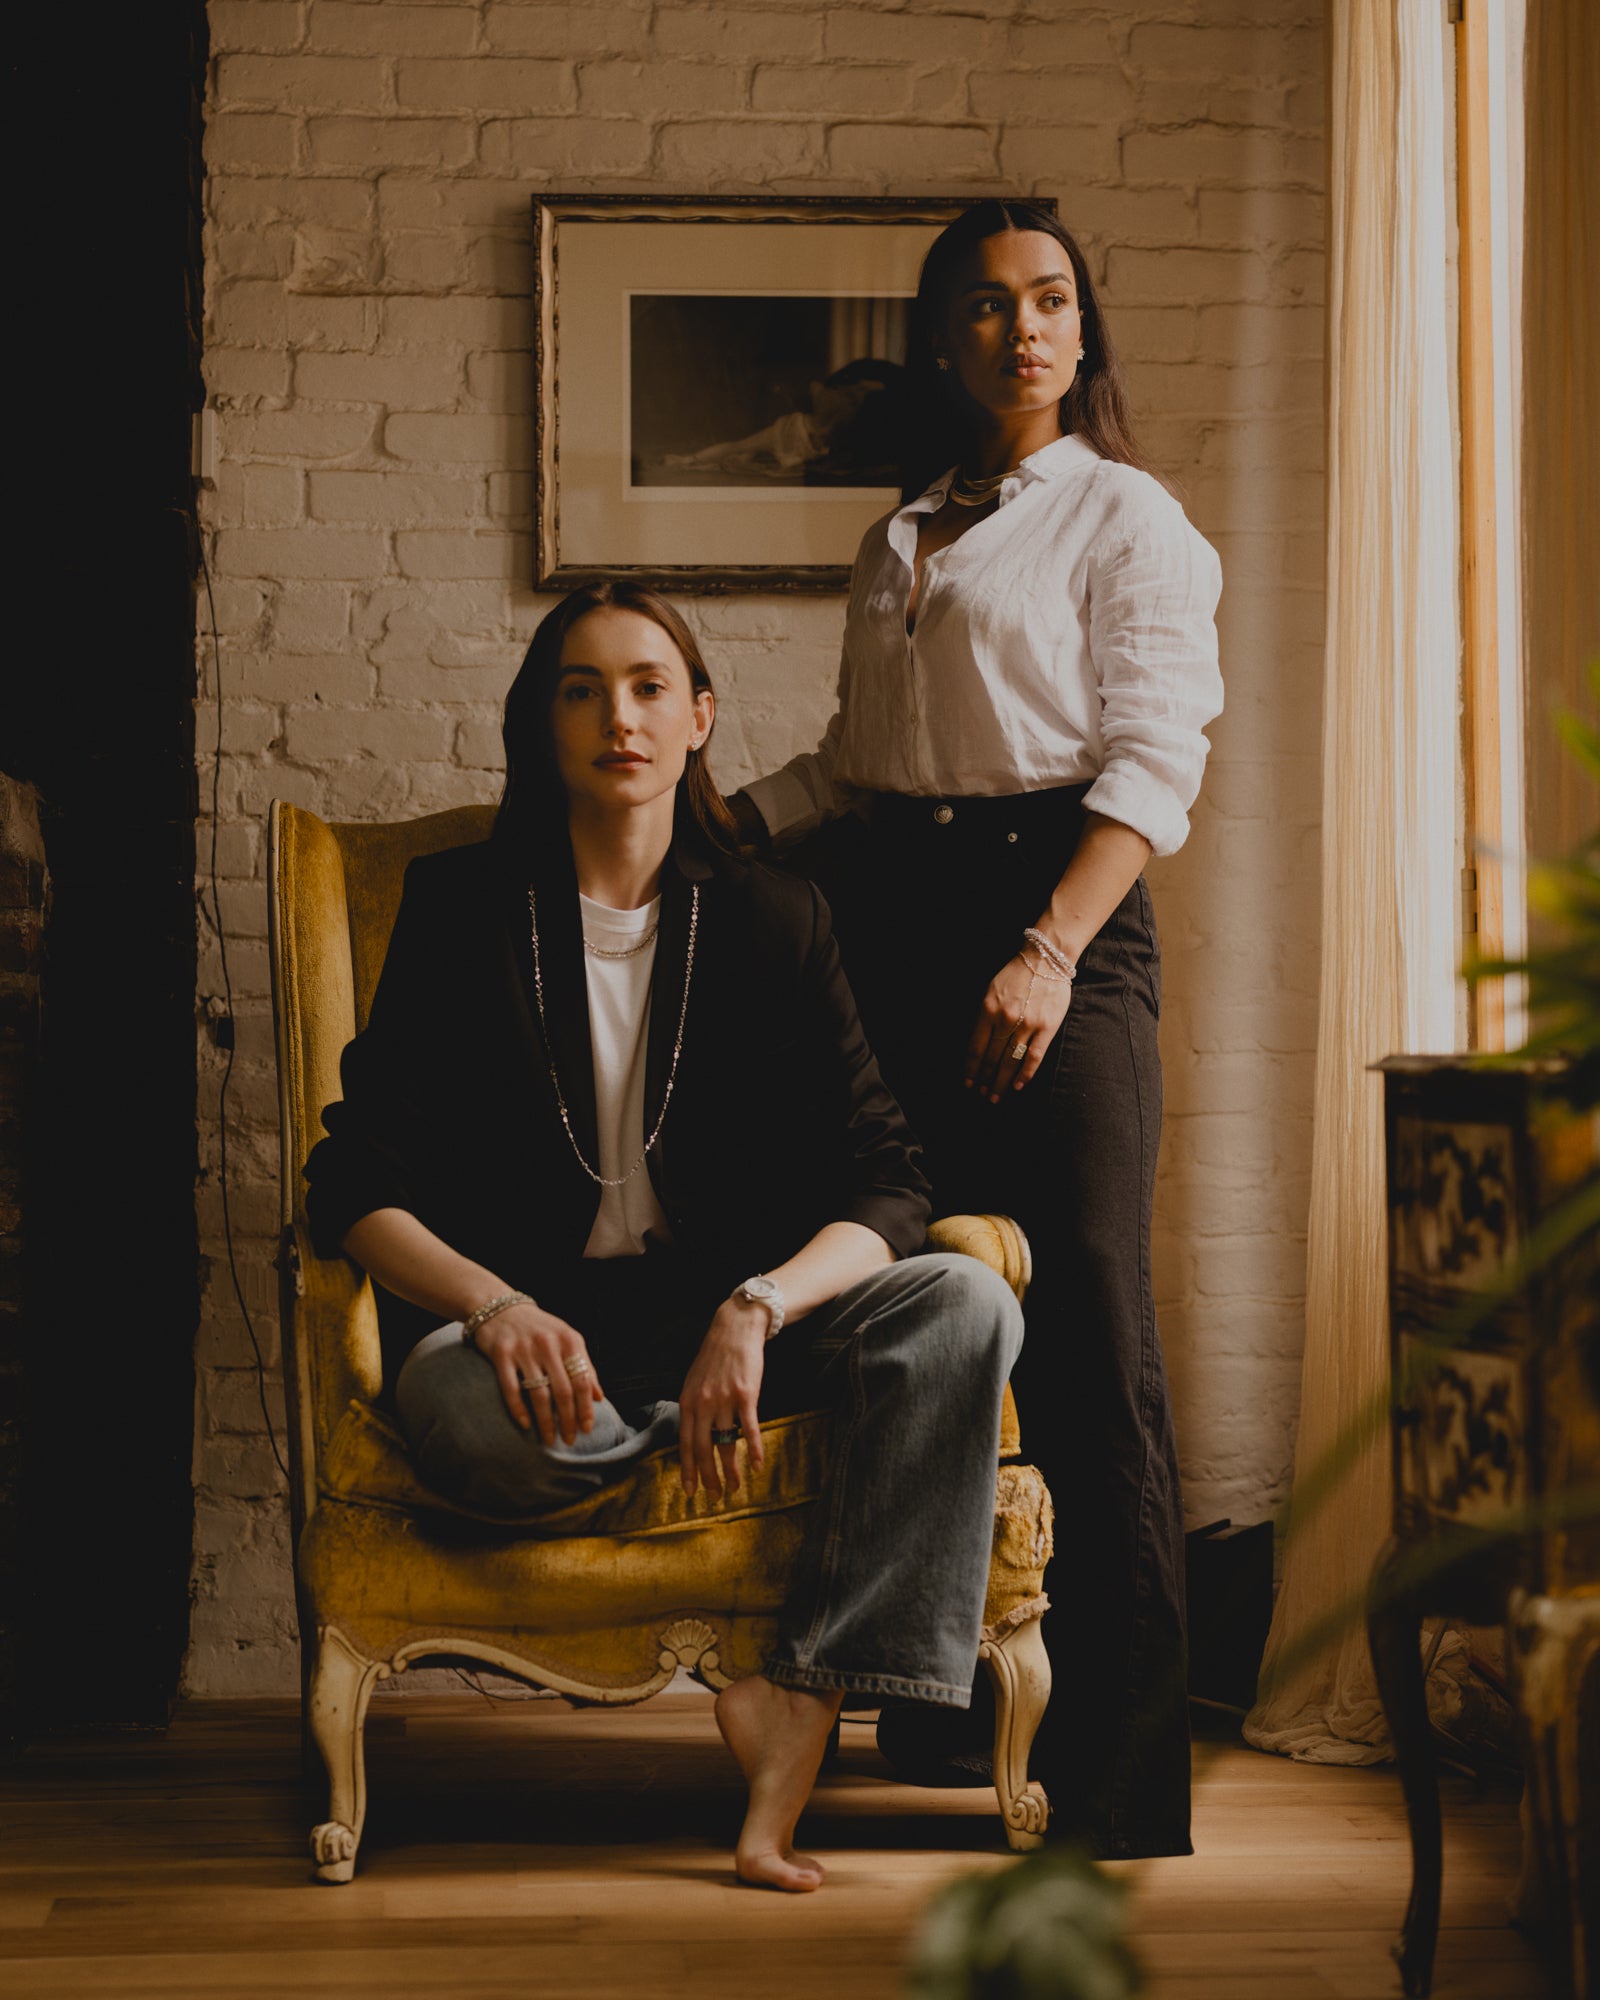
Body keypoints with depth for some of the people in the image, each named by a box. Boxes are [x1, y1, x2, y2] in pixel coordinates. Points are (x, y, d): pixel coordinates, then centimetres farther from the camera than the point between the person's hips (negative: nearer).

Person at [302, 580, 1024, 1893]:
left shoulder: (770, 920, 6)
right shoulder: (460, 908, 2)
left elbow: (881, 1186, -3)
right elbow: (358, 1184, -5)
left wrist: (753, 1312, -24)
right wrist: (497, 1306, -27)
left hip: (719, 1307, 2)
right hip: (524, 1313, -2)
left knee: (965, 1307, -26)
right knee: (481, 1428, -38)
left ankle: (801, 1704, -30)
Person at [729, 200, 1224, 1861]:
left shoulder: (1126, 518, 3)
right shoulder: (902, 538, 21)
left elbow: (1153, 759, -9)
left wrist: (1049, 950, -21)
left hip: (1058, 902, -6)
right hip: (894, 913, 6)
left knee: (1085, 1316, -10)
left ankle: (1122, 1754, -5)